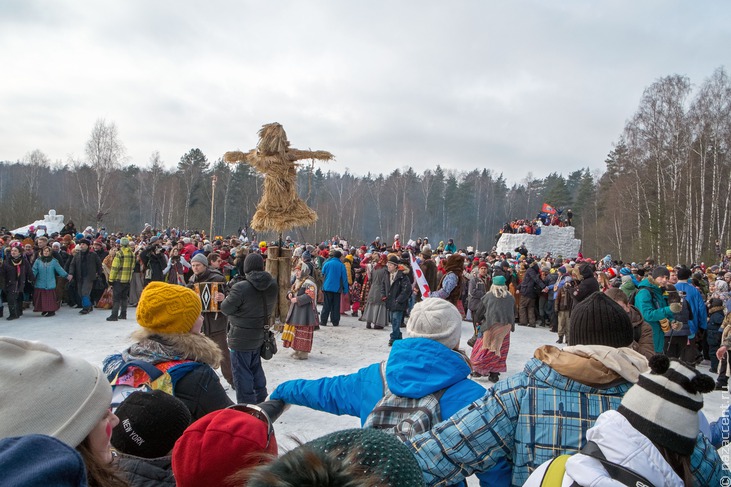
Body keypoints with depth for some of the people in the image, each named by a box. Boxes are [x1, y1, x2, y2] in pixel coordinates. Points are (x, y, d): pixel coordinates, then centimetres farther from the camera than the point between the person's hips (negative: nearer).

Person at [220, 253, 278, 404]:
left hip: (241, 338, -6)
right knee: (256, 368, 24)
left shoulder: (240, 288, -24)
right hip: (260, 335, 6)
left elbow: (225, 308, -13)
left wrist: (227, 298, 7)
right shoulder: (272, 285, -5)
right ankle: (260, 400, 35)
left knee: (242, 374, 6)